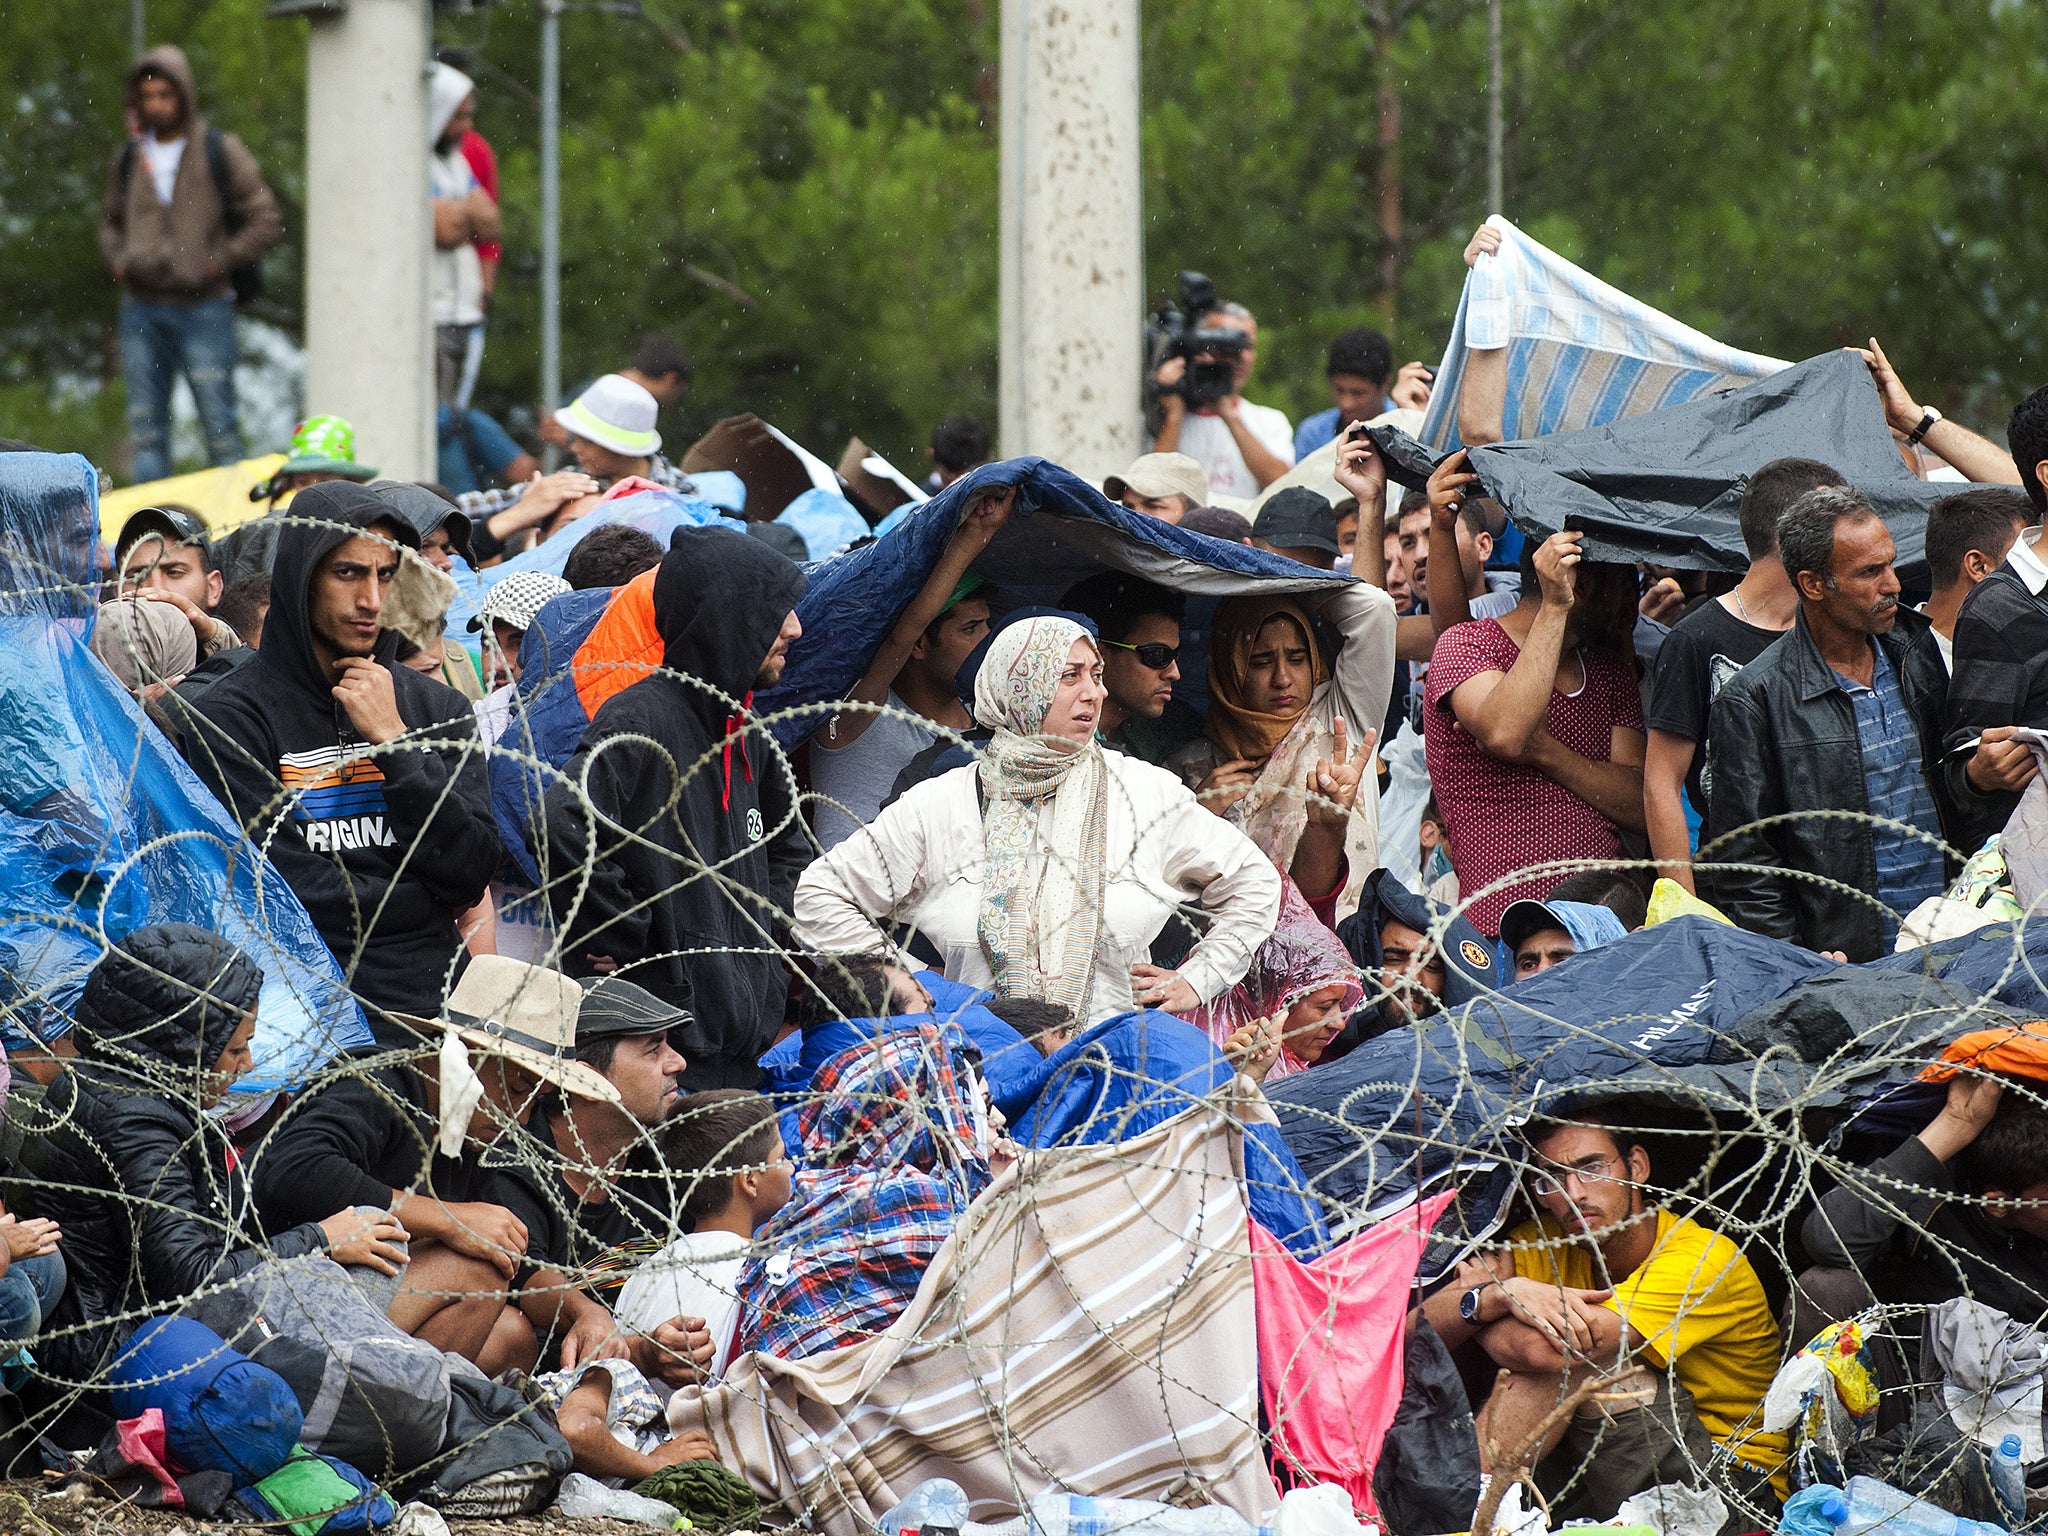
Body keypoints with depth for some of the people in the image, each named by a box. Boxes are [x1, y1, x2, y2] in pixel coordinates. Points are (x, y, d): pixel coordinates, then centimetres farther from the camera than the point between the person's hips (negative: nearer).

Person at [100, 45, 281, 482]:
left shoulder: (221, 153, -1)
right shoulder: (129, 158, 12)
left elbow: (266, 222, 0)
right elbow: (111, 220, 27)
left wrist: (218, 262, -8)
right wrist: (117, 259, 8)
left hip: (204, 309, -4)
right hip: (141, 310, 4)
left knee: (219, 424, -4)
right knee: (145, 428, 5)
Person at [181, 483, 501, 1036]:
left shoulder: (439, 709, 15)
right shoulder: (232, 716, 0)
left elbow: (472, 876, 4)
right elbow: (280, 889, -7)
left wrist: (393, 740, -2)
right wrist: (421, 898, 2)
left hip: (432, 991, 4)